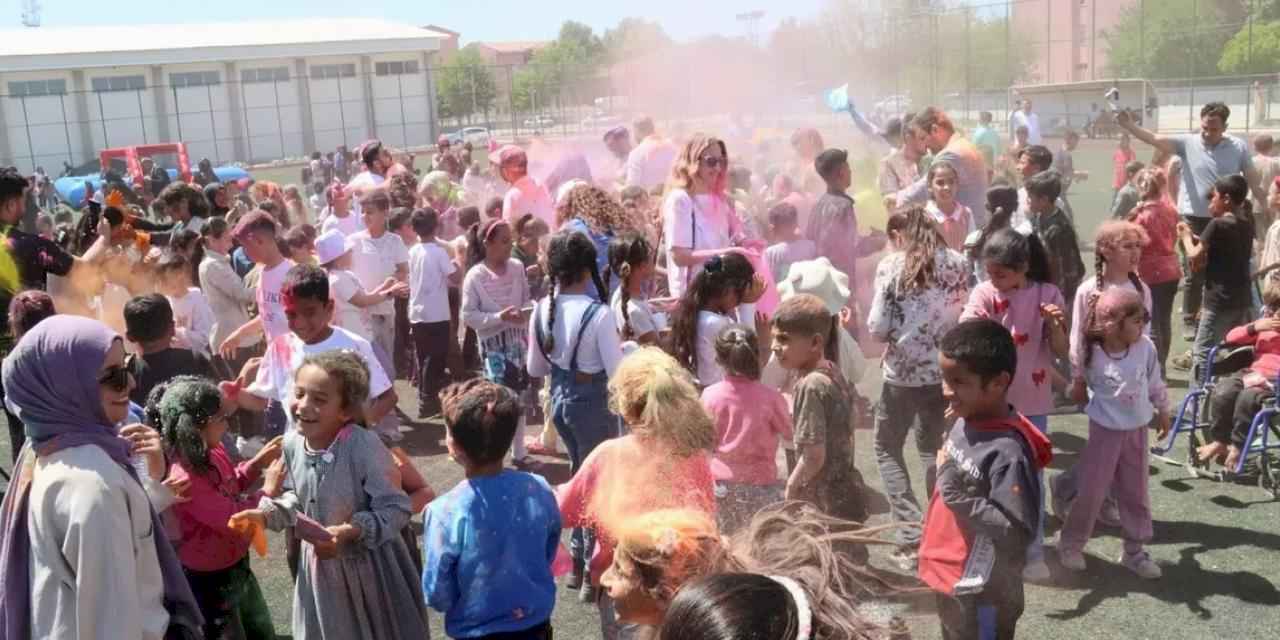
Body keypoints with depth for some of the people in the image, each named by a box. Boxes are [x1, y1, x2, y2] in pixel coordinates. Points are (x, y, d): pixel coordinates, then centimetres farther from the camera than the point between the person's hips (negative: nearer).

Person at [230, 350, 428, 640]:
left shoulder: (364, 446, -30)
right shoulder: (292, 443, -9)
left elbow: (396, 509, -25)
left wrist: (353, 531, -36)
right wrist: (266, 514, -6)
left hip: (370, 564, -5)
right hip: (320, 562, 6)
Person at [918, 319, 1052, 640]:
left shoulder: (1008, 450, -27)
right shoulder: (965, 422, -2)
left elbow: (1018, 531, -27)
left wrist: (958, 494, -29)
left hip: (982, 595, -8)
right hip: (948, 580, 8)